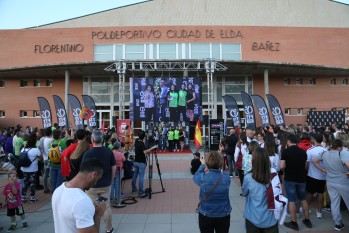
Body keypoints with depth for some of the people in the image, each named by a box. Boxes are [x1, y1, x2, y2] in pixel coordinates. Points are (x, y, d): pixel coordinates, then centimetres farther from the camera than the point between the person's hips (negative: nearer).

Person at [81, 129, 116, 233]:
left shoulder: (88, 153, -17)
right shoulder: (109, 151, -7)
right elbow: (114, 168, 0)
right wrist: (110, 180, 14)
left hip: (91, 186, -3)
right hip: (106, 184, 3)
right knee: (106, 207, 15)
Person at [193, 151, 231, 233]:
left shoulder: (203, 178, -22)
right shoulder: (226, 177, -17)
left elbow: (195, 177, 1)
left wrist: (202, 165, 11)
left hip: (205, 215, -1)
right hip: (223, 215, 1)